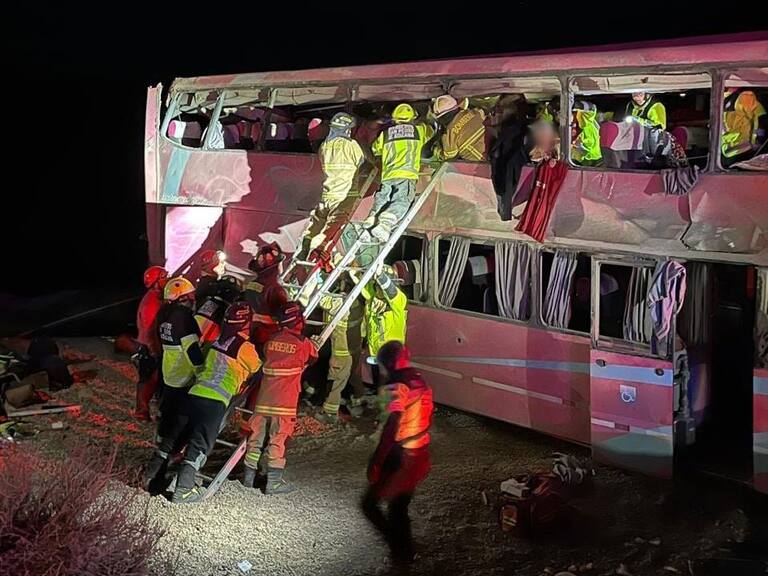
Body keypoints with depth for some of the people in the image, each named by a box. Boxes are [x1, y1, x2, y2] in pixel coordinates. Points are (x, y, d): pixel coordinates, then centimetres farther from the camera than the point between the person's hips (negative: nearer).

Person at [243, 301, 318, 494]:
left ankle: (249, 476, 22)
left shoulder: (272, 339, 5)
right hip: (285, 401, -4)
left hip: (263, 398, 4)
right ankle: (274, 481, 1)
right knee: (277, 439, 0)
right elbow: (314, 355, 12)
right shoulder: (303, 343, -7)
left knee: (256, 436, 12)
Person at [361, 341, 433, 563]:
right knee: (399, 508, 20)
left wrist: (376, 462, -21)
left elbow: (391, 430, -25)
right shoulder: (421, 383, 6)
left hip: (400, 458, -8)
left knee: (370, 503, 4)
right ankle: (404, 551, 26)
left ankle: (400, 550, 0)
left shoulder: (399, 389, -20)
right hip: (421, 456, 8)